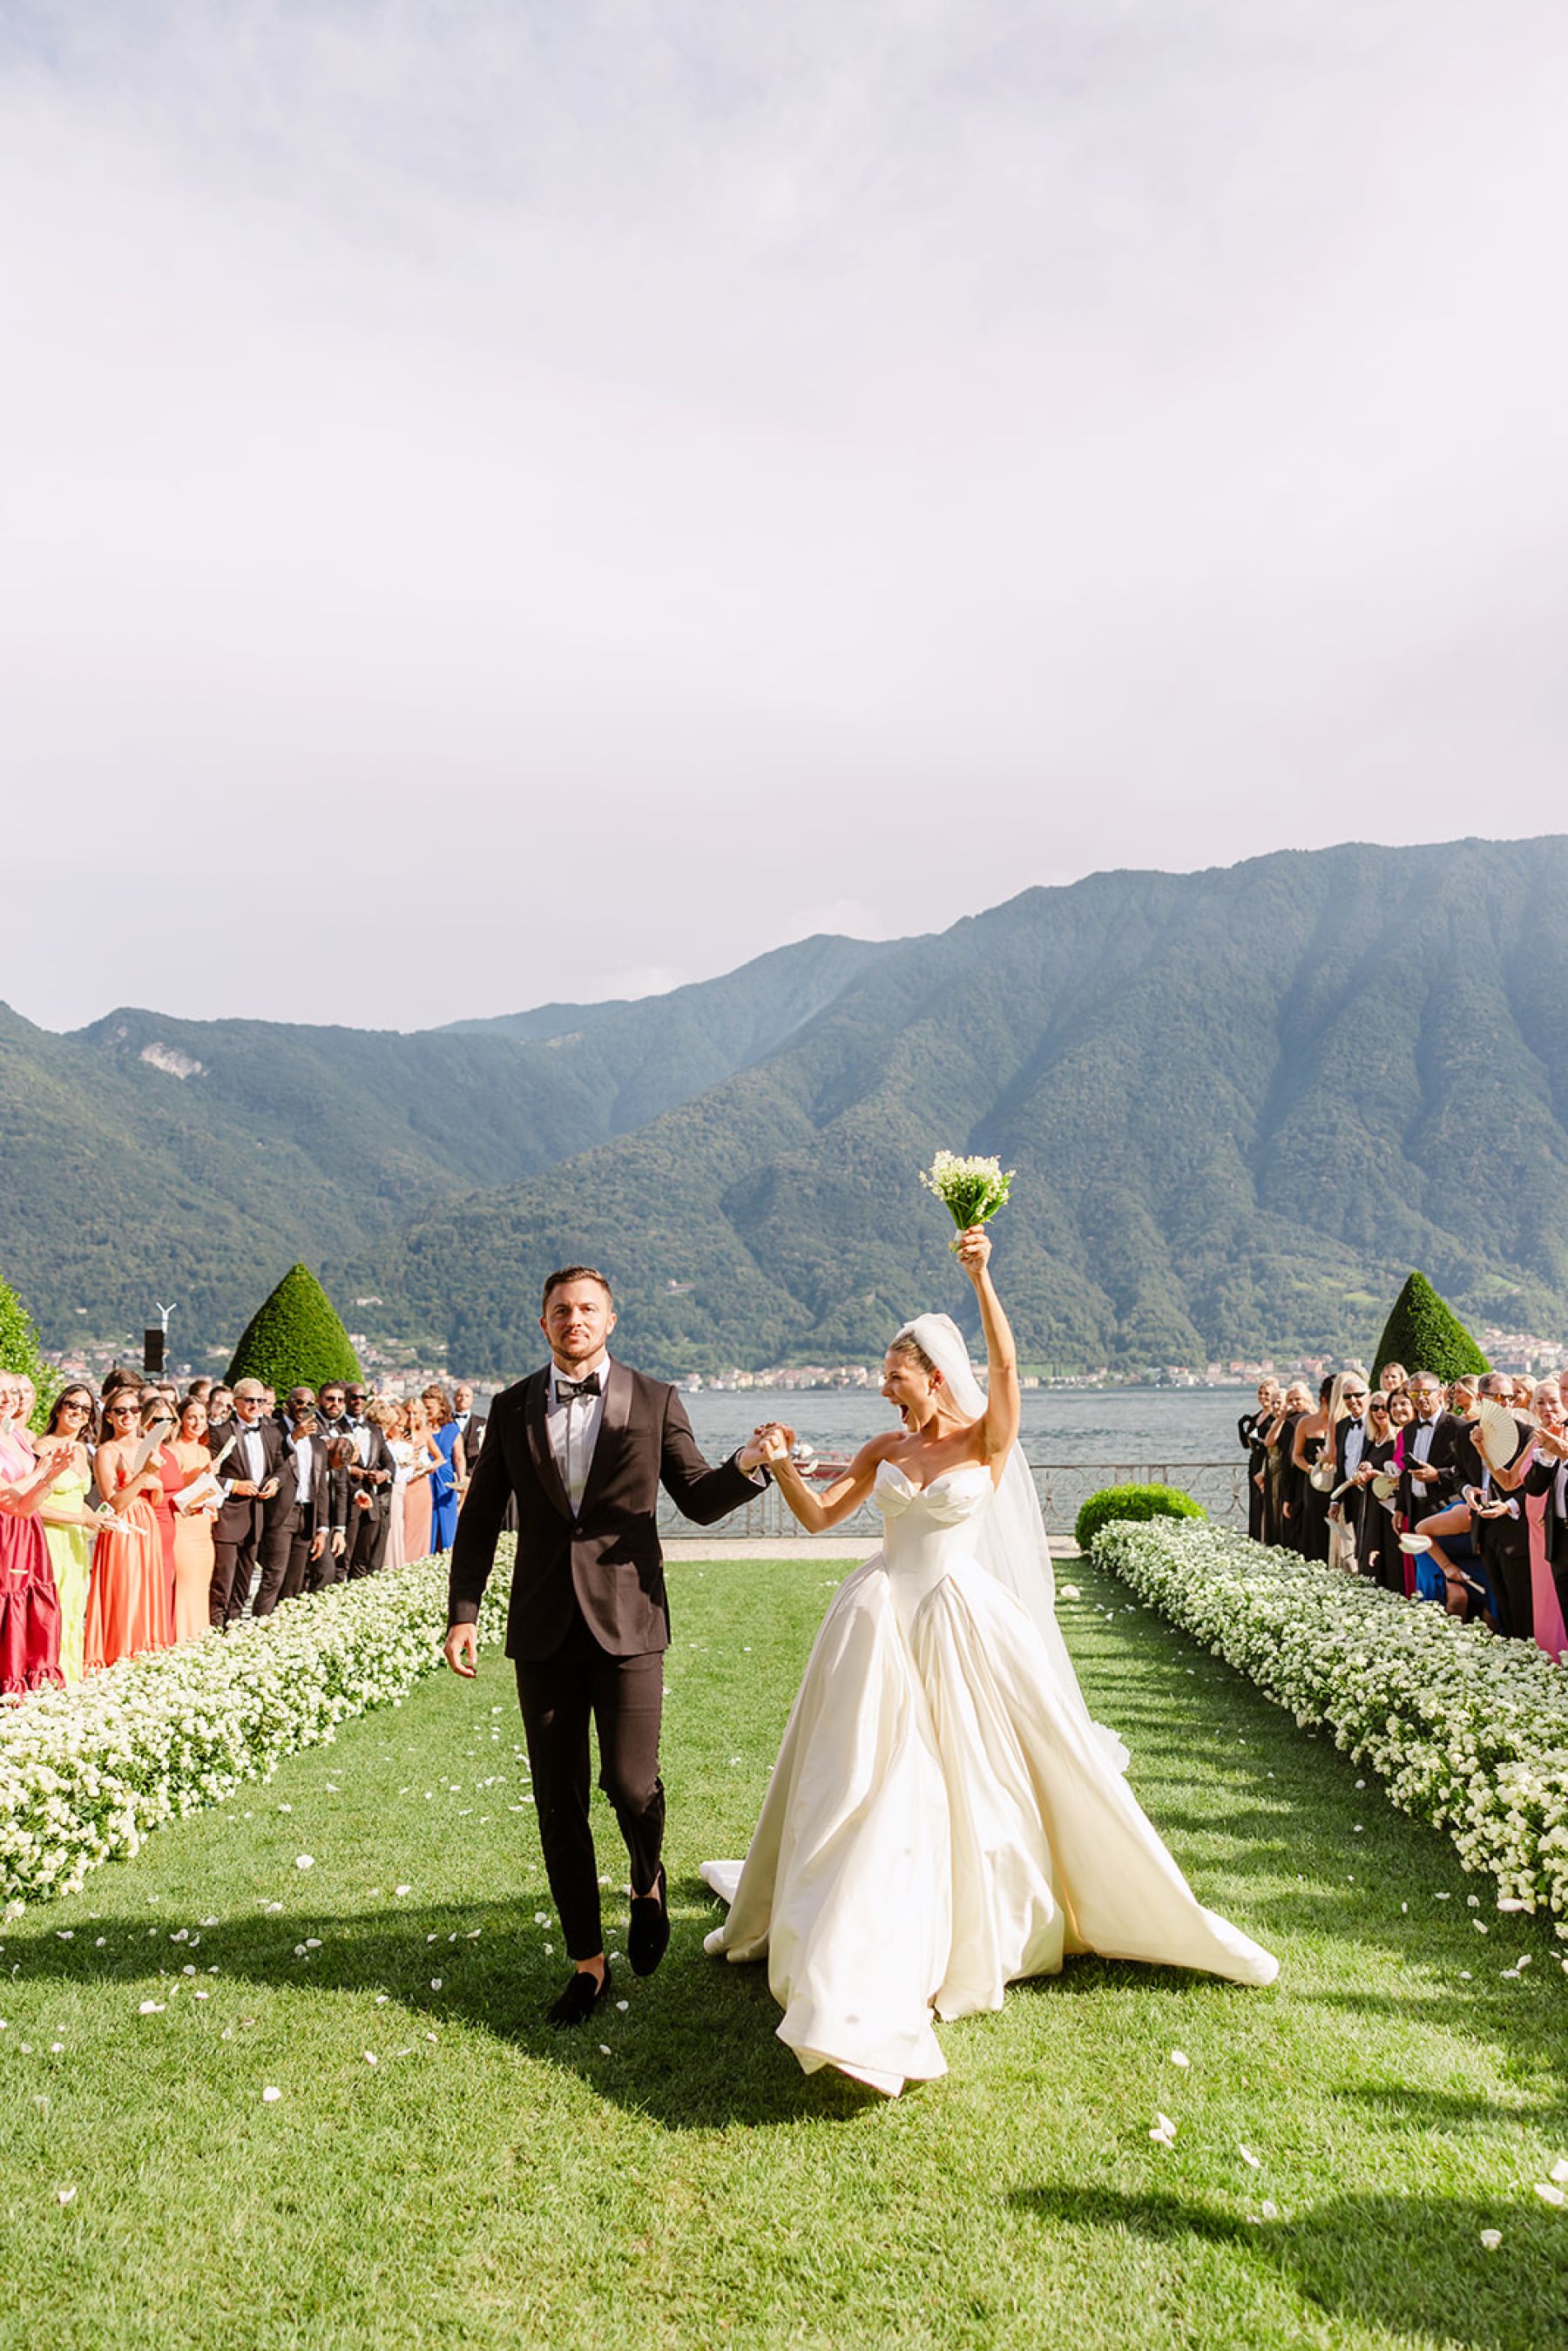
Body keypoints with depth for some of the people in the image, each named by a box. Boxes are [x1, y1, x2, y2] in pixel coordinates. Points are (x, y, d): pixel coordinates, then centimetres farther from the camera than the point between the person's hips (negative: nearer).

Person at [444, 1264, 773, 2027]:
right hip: (544, 1628, 2)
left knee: (630, 1784, -8)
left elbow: (699, 1501, 5)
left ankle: (648, 1882, 28)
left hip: (627, 1621, -2)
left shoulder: (654, 1402, 2)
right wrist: (462, 1613, 1)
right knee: (558, 1802, 7)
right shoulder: (512, 1407, 7)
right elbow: (480, 1518, 10)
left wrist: (747, 1465, -16)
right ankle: (588, 1964, 24)